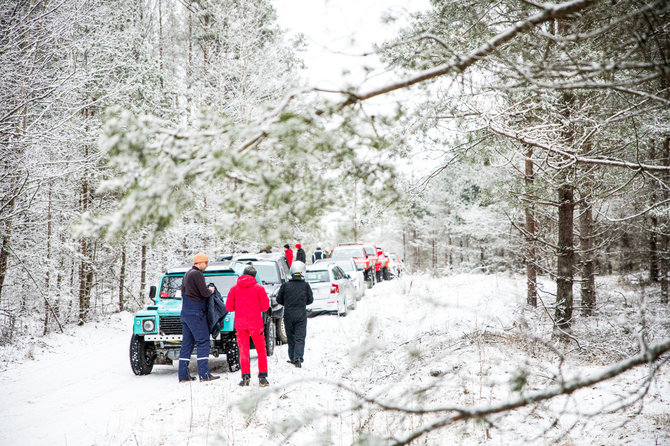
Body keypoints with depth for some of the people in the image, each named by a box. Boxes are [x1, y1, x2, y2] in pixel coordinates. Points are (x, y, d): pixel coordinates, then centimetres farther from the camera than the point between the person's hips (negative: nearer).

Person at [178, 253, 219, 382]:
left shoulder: (187, 274, 18)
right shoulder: (197, 274, -13)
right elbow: (205, 293, -19)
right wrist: (211, 290, 4)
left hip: (185, 312, 9)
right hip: (195, 313, -9)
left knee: (187, 343, 9)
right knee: (203, 342, -7)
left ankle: (183, 375, 8)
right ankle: (204, 374, -11)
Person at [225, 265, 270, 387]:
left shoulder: (234, 288, 4)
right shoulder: (259, 288, -2)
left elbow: (228, 307, 4)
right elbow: (265, 306, -2)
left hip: (240, 323, 2)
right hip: (255, 323, -2)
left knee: (243, 350, 8)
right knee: (261, 350, 8)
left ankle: (245, 376, -1)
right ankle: (262, 376, 2)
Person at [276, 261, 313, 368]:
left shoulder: (285, 285, -4)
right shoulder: (305, 286, -5)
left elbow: (279, 299, 4)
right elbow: (310, 300, 4)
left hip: (288, 315, 1)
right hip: (301, 315, -1)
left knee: (291, 337, 14)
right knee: (300, 338, -1)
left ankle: (292, 358, 20)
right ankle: (298, 358, -15)